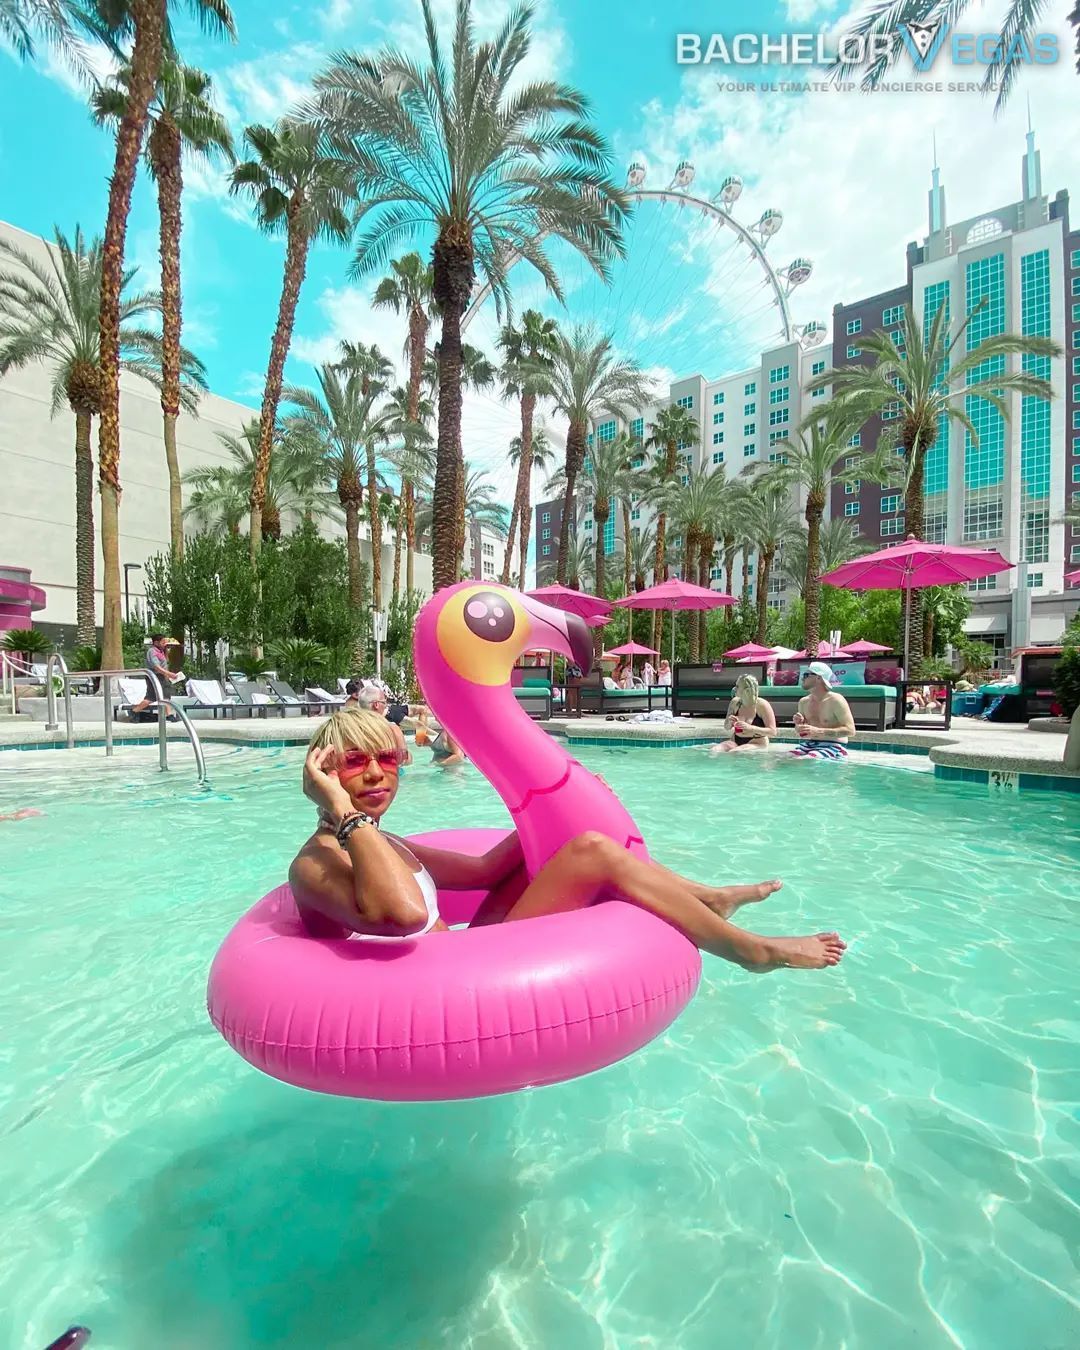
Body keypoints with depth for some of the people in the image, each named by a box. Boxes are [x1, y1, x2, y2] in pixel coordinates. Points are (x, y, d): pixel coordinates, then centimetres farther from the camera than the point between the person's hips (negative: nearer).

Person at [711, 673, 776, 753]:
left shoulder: (762, 705, -11)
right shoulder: (735, 702, 3)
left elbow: (772, 731, -14)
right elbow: (727, 727, 15)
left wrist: (750, 728, -25)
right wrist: (729, 722, -9)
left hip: (757, 744, -4)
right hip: (735, 741, 5)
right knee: (714, 750, -22)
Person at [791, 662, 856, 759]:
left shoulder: (836, 700, -9)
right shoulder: (803, 702, 10)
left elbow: (850, 730, -16)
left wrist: (818, 731, -22)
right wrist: (798, 724, -3)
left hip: (833, 747, -5)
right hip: (809, 744, 5)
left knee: (805, 761, -30)